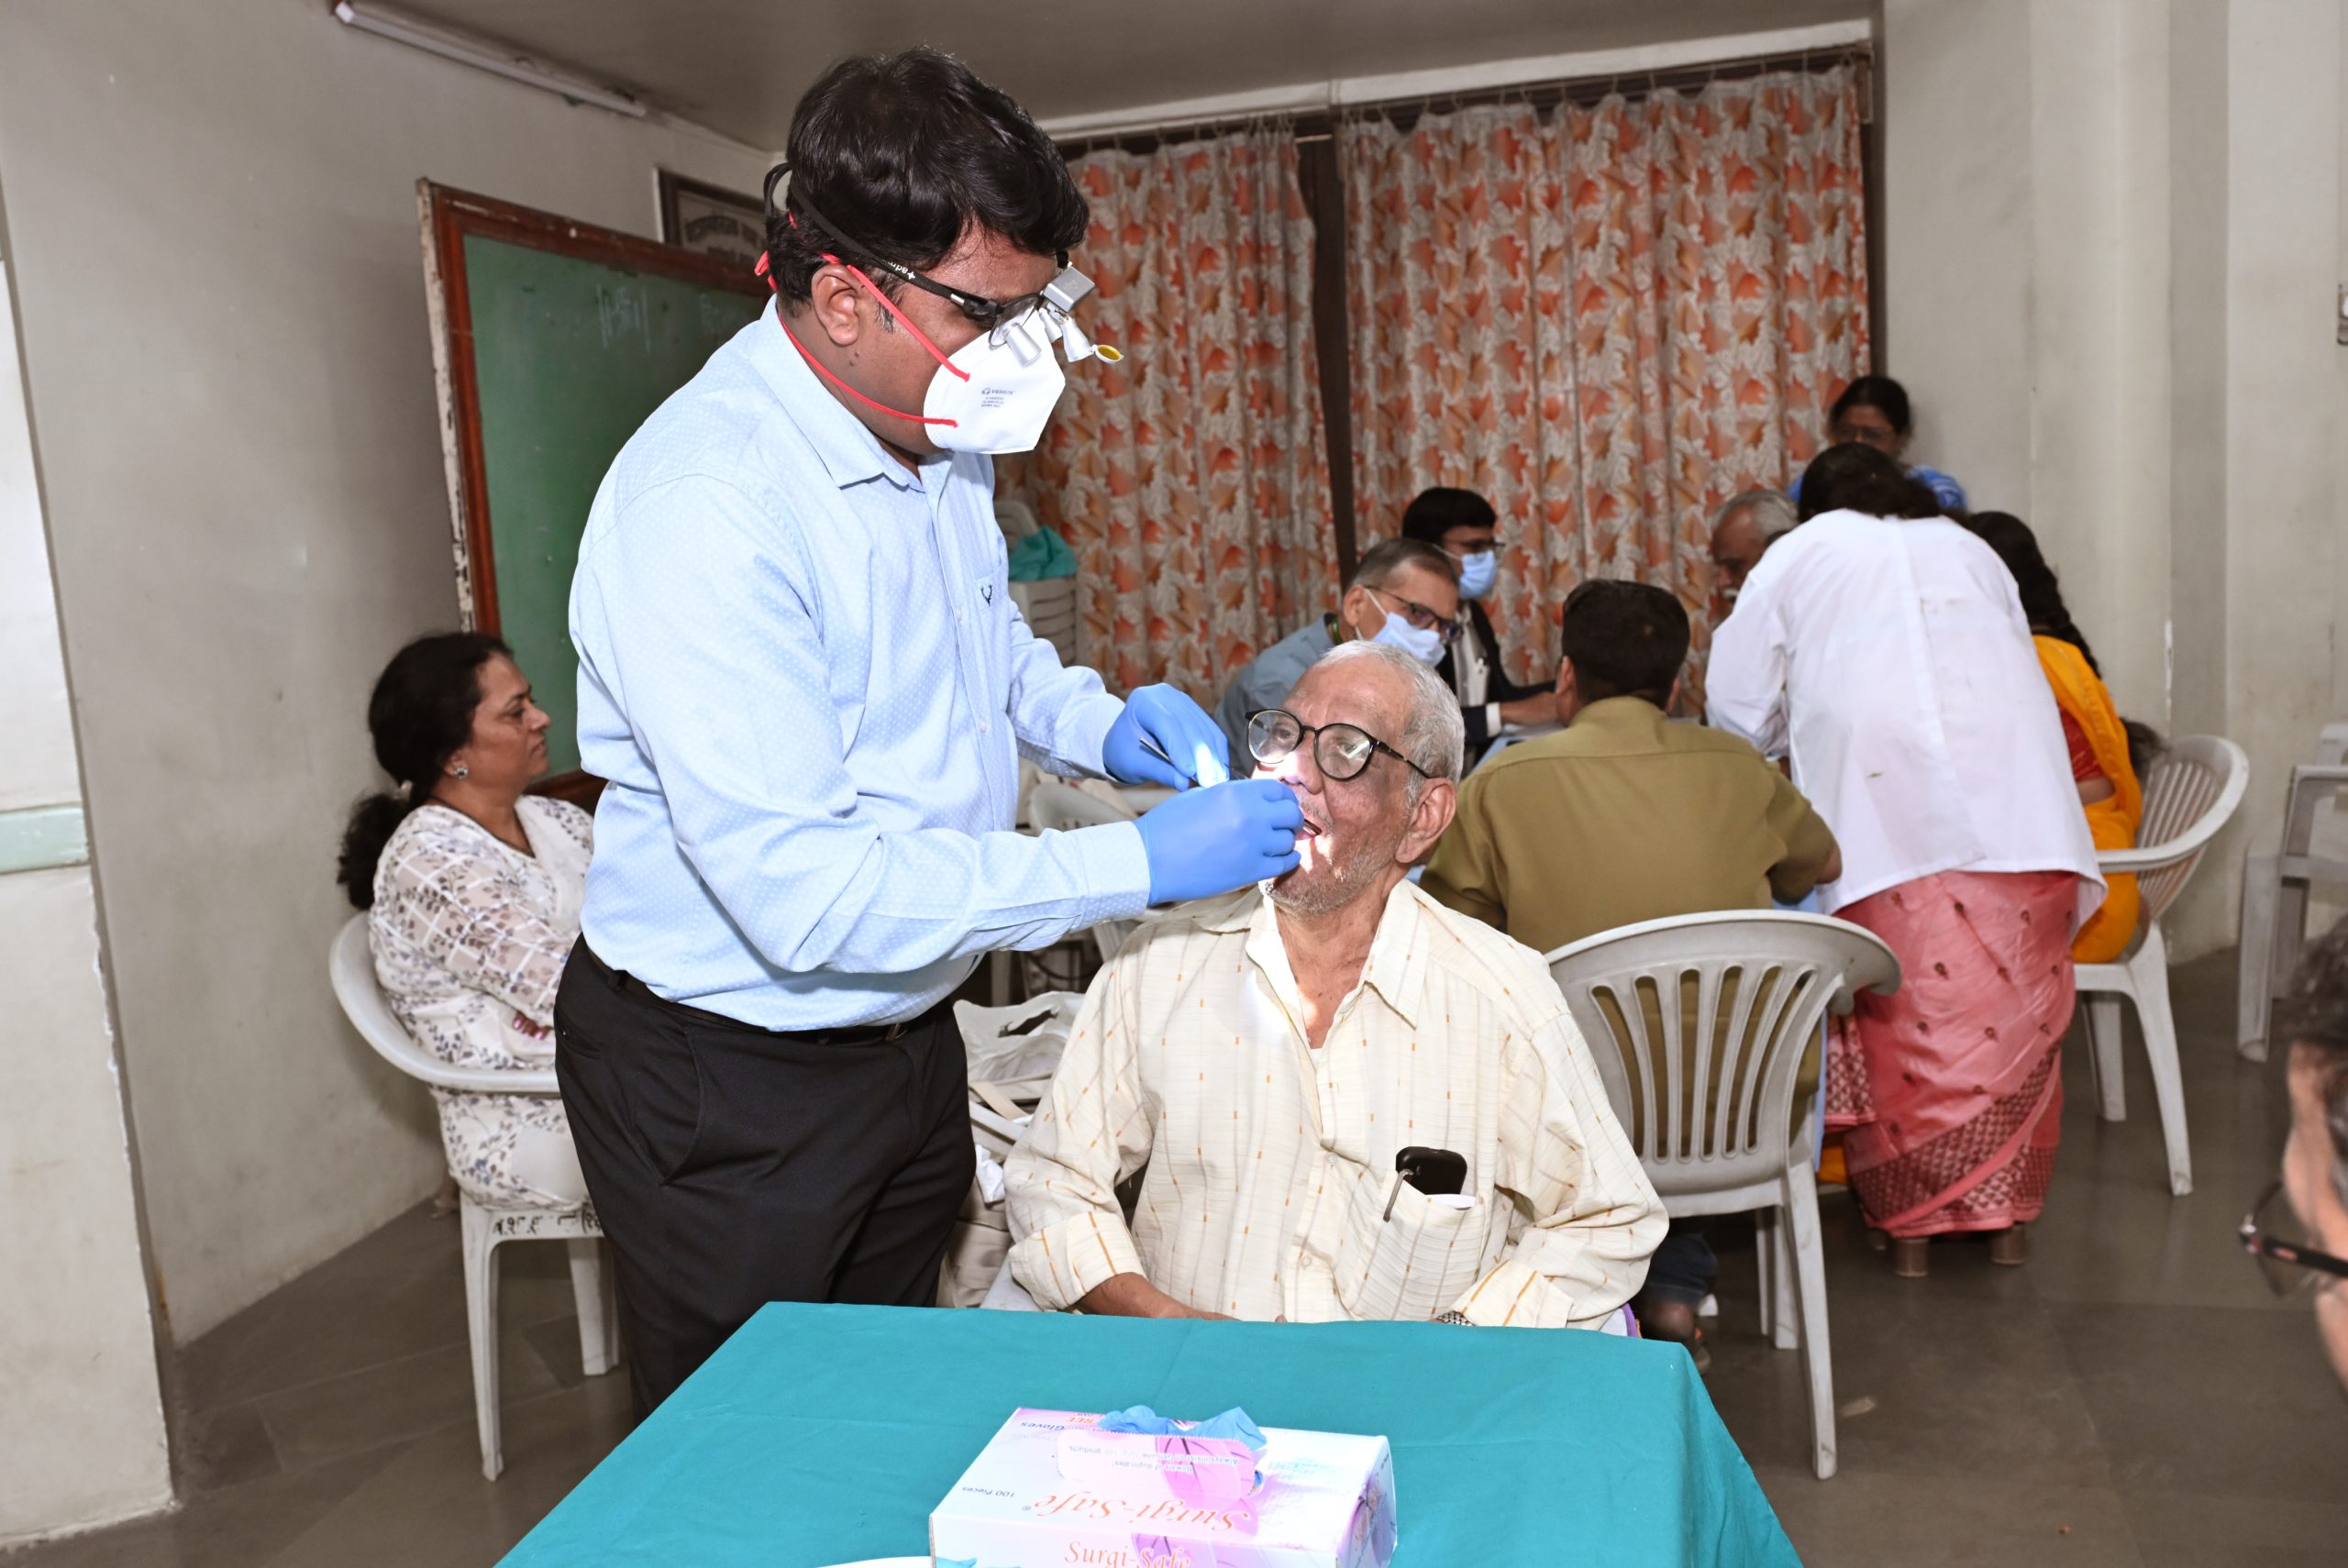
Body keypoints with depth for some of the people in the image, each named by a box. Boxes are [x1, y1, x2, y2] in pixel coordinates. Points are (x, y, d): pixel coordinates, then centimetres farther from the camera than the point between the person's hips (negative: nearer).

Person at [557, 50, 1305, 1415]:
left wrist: (1091, 720, -1)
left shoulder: (942, 433, 0)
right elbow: (809, 895, -31)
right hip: (728, 1084, -7)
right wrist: (1137, 866, -29)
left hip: (906, 1032, 8)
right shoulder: (702, 506, -29)